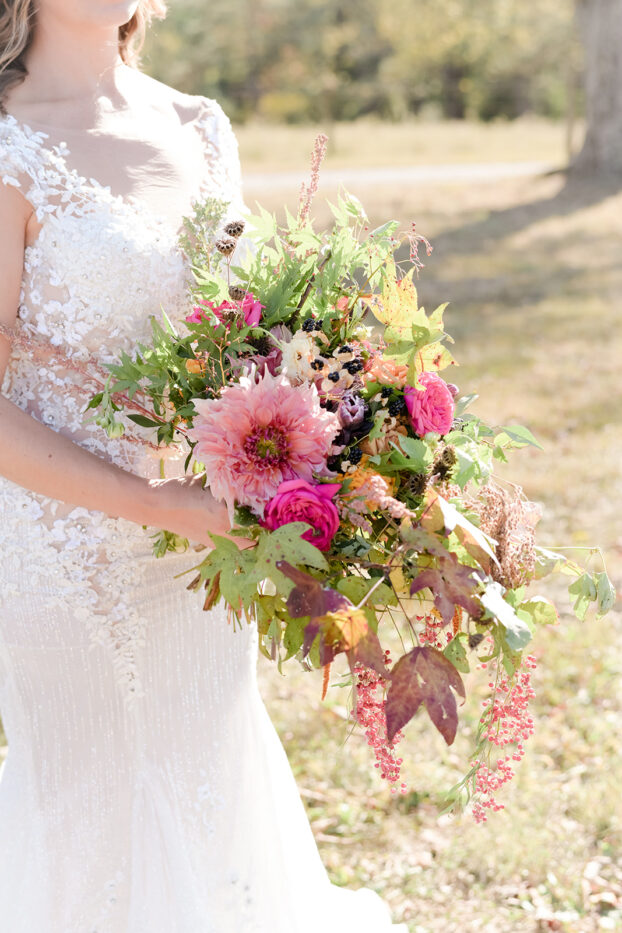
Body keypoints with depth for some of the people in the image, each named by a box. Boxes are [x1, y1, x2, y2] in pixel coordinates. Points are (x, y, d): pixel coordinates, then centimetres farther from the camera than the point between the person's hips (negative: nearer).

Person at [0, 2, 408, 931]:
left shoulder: (203, 131, 6)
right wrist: (159, 505, -22)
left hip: (208, 546, 6)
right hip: (75, 564, -6)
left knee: (206, 806, 19)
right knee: (93, 827, 9)